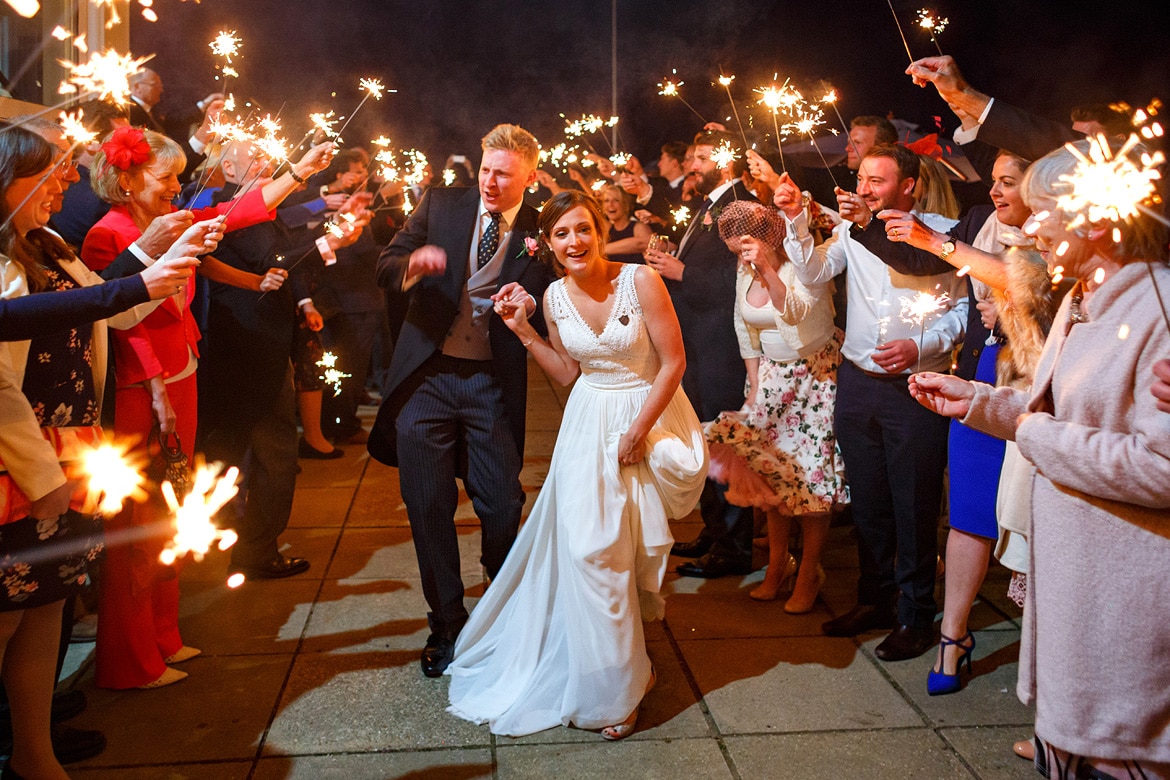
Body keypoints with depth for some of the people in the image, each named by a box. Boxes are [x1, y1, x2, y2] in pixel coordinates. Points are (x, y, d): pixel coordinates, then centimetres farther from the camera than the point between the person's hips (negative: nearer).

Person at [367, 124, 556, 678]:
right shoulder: (440, 205, 4)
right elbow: (384, 267, 1)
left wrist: (530, 306, -21)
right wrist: (411, 264, -22)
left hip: (493, 384, -1)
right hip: (426, 377, 1)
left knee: (501, 504, 4)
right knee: (428, 507, 6)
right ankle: (446, 623, 26)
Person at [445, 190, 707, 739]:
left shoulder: (641, 282, -16)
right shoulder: (555, 297, -2)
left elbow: (674, 362, -12)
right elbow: (568, 373, 9)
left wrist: (637, 431, -15)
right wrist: (522, 331, -1)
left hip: (650, 415, -3)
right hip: (589, 425, 4)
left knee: (630, 545, 1)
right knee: (587, 543, -3)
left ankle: (626, 675, 23)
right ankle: (612, 683, 17)